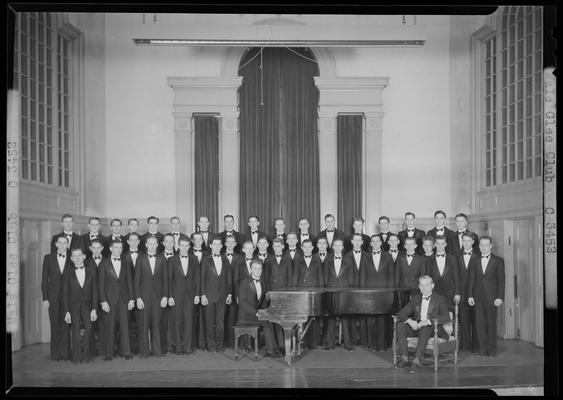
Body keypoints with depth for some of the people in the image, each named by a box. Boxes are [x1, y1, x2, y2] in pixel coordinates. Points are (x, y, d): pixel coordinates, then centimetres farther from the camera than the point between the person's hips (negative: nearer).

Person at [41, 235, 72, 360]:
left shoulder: (72, 260, 5)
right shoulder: (48, 258, 7)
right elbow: (44, 279, 4)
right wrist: (45, 298, -3)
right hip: (53, 297, 0)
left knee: (66, 325, -3)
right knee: (55, 326, 3)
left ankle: (64, 352, 3)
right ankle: (55, 353, 9)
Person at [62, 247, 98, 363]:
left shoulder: (92, 271, 8)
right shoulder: (67, 273, 6)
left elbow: (94, 291, 6)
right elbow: (64, 294, 4)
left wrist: (94, 309, -2)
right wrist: (66, 311, -4)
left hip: (86, 305, 1)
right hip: (73, 305, -1)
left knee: (88, 327, -14)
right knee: (76, 330, -8)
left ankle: (86, 356, -1)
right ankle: (76, 357, 3)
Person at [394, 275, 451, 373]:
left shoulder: (439, 299, 5)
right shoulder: (415, 299, 16)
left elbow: (446, 317, -11)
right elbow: (401, 313, 10)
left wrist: (428, 321, -25)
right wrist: (410, 321, -14)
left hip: (432, 328, -4)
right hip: (416, 327, 4)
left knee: (424, 329, -38)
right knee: (400, 326, -23)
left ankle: (417, 361, -42)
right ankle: (404, 359, -25)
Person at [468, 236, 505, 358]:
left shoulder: (498, 261, 3)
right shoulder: (475, 261, 10)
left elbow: (501, 280, -1)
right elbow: (471, 279, 9)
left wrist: (500, 297, -8)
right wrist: (470, 295, 0)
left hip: (492, 297, -2)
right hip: (478, 297, 2)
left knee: (491, 323, 3)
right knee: (479, 323, 1)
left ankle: (492, 349, 12)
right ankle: (482, 349, 8)